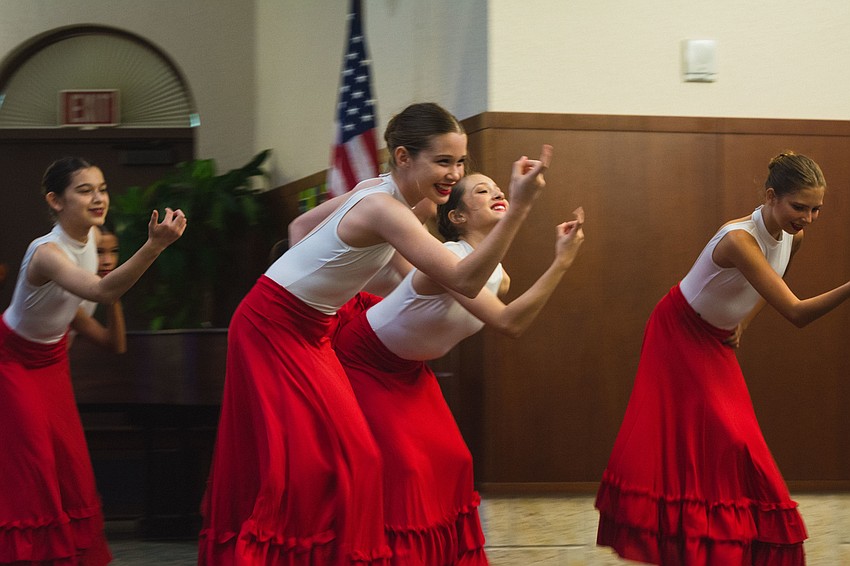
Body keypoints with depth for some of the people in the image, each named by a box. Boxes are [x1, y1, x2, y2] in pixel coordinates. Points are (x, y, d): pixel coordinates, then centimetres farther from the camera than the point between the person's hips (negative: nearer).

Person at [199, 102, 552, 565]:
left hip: (307, 331, 9)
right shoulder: (385, 209, -28)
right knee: (299, 458, -11)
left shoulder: (376, 189, 1)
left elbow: (302, 225, 16)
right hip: (273, 330, -9)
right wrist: (520, 206, -43)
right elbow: (464, 281, -37)